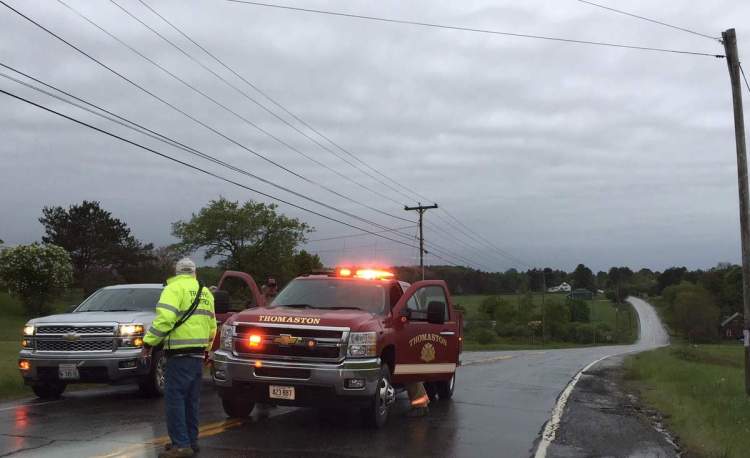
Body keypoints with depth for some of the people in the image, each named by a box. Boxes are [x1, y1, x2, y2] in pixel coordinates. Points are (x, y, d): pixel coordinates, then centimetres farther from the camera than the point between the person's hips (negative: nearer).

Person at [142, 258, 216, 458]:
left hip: (180, 353, -8)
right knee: (191, 399, 13)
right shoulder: (205, 292, 17)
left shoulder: (174, 288, -6)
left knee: (174, 398, -6)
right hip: (198, 353, 8)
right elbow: (212, 325, 21)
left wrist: (149, 342, -14)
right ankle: (191, 441, 18)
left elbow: (165, 318, -20)